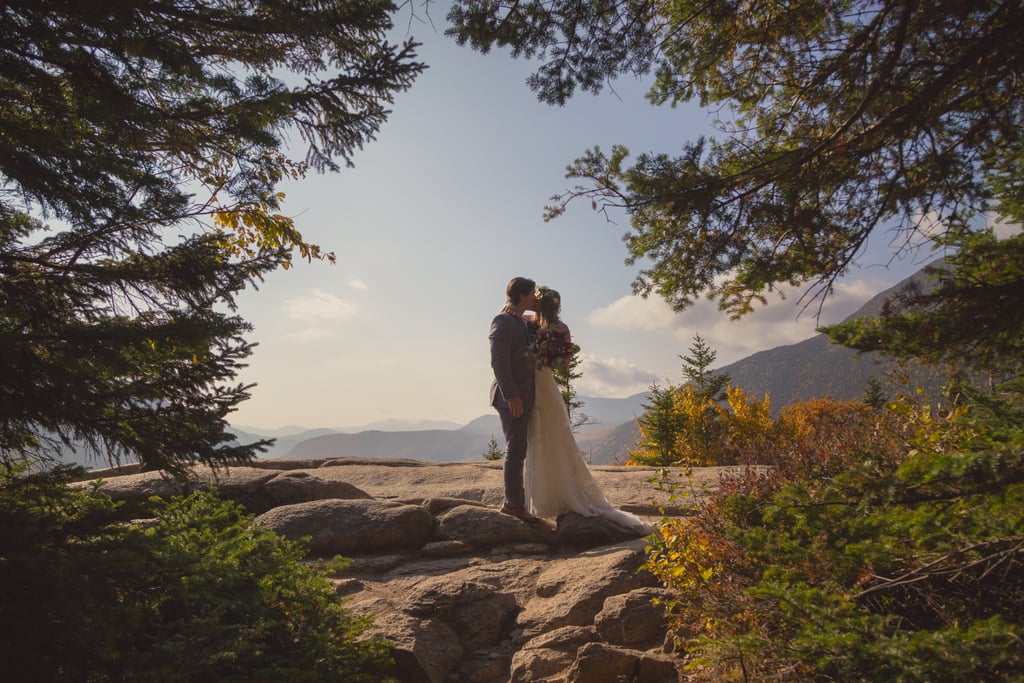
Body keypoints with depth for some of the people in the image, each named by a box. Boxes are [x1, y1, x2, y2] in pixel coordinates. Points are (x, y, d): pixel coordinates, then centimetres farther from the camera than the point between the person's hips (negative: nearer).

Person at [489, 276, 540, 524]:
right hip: (512, 396, -10)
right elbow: (499, 361, -20)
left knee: (518, 449, 13)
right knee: (515, 449, -4)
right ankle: (514, 503, 6)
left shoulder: (521, 322, 16)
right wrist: (511, 396, -22)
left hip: (523, 395, 10)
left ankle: (512, 501, 21)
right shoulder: (503, 321, -14)